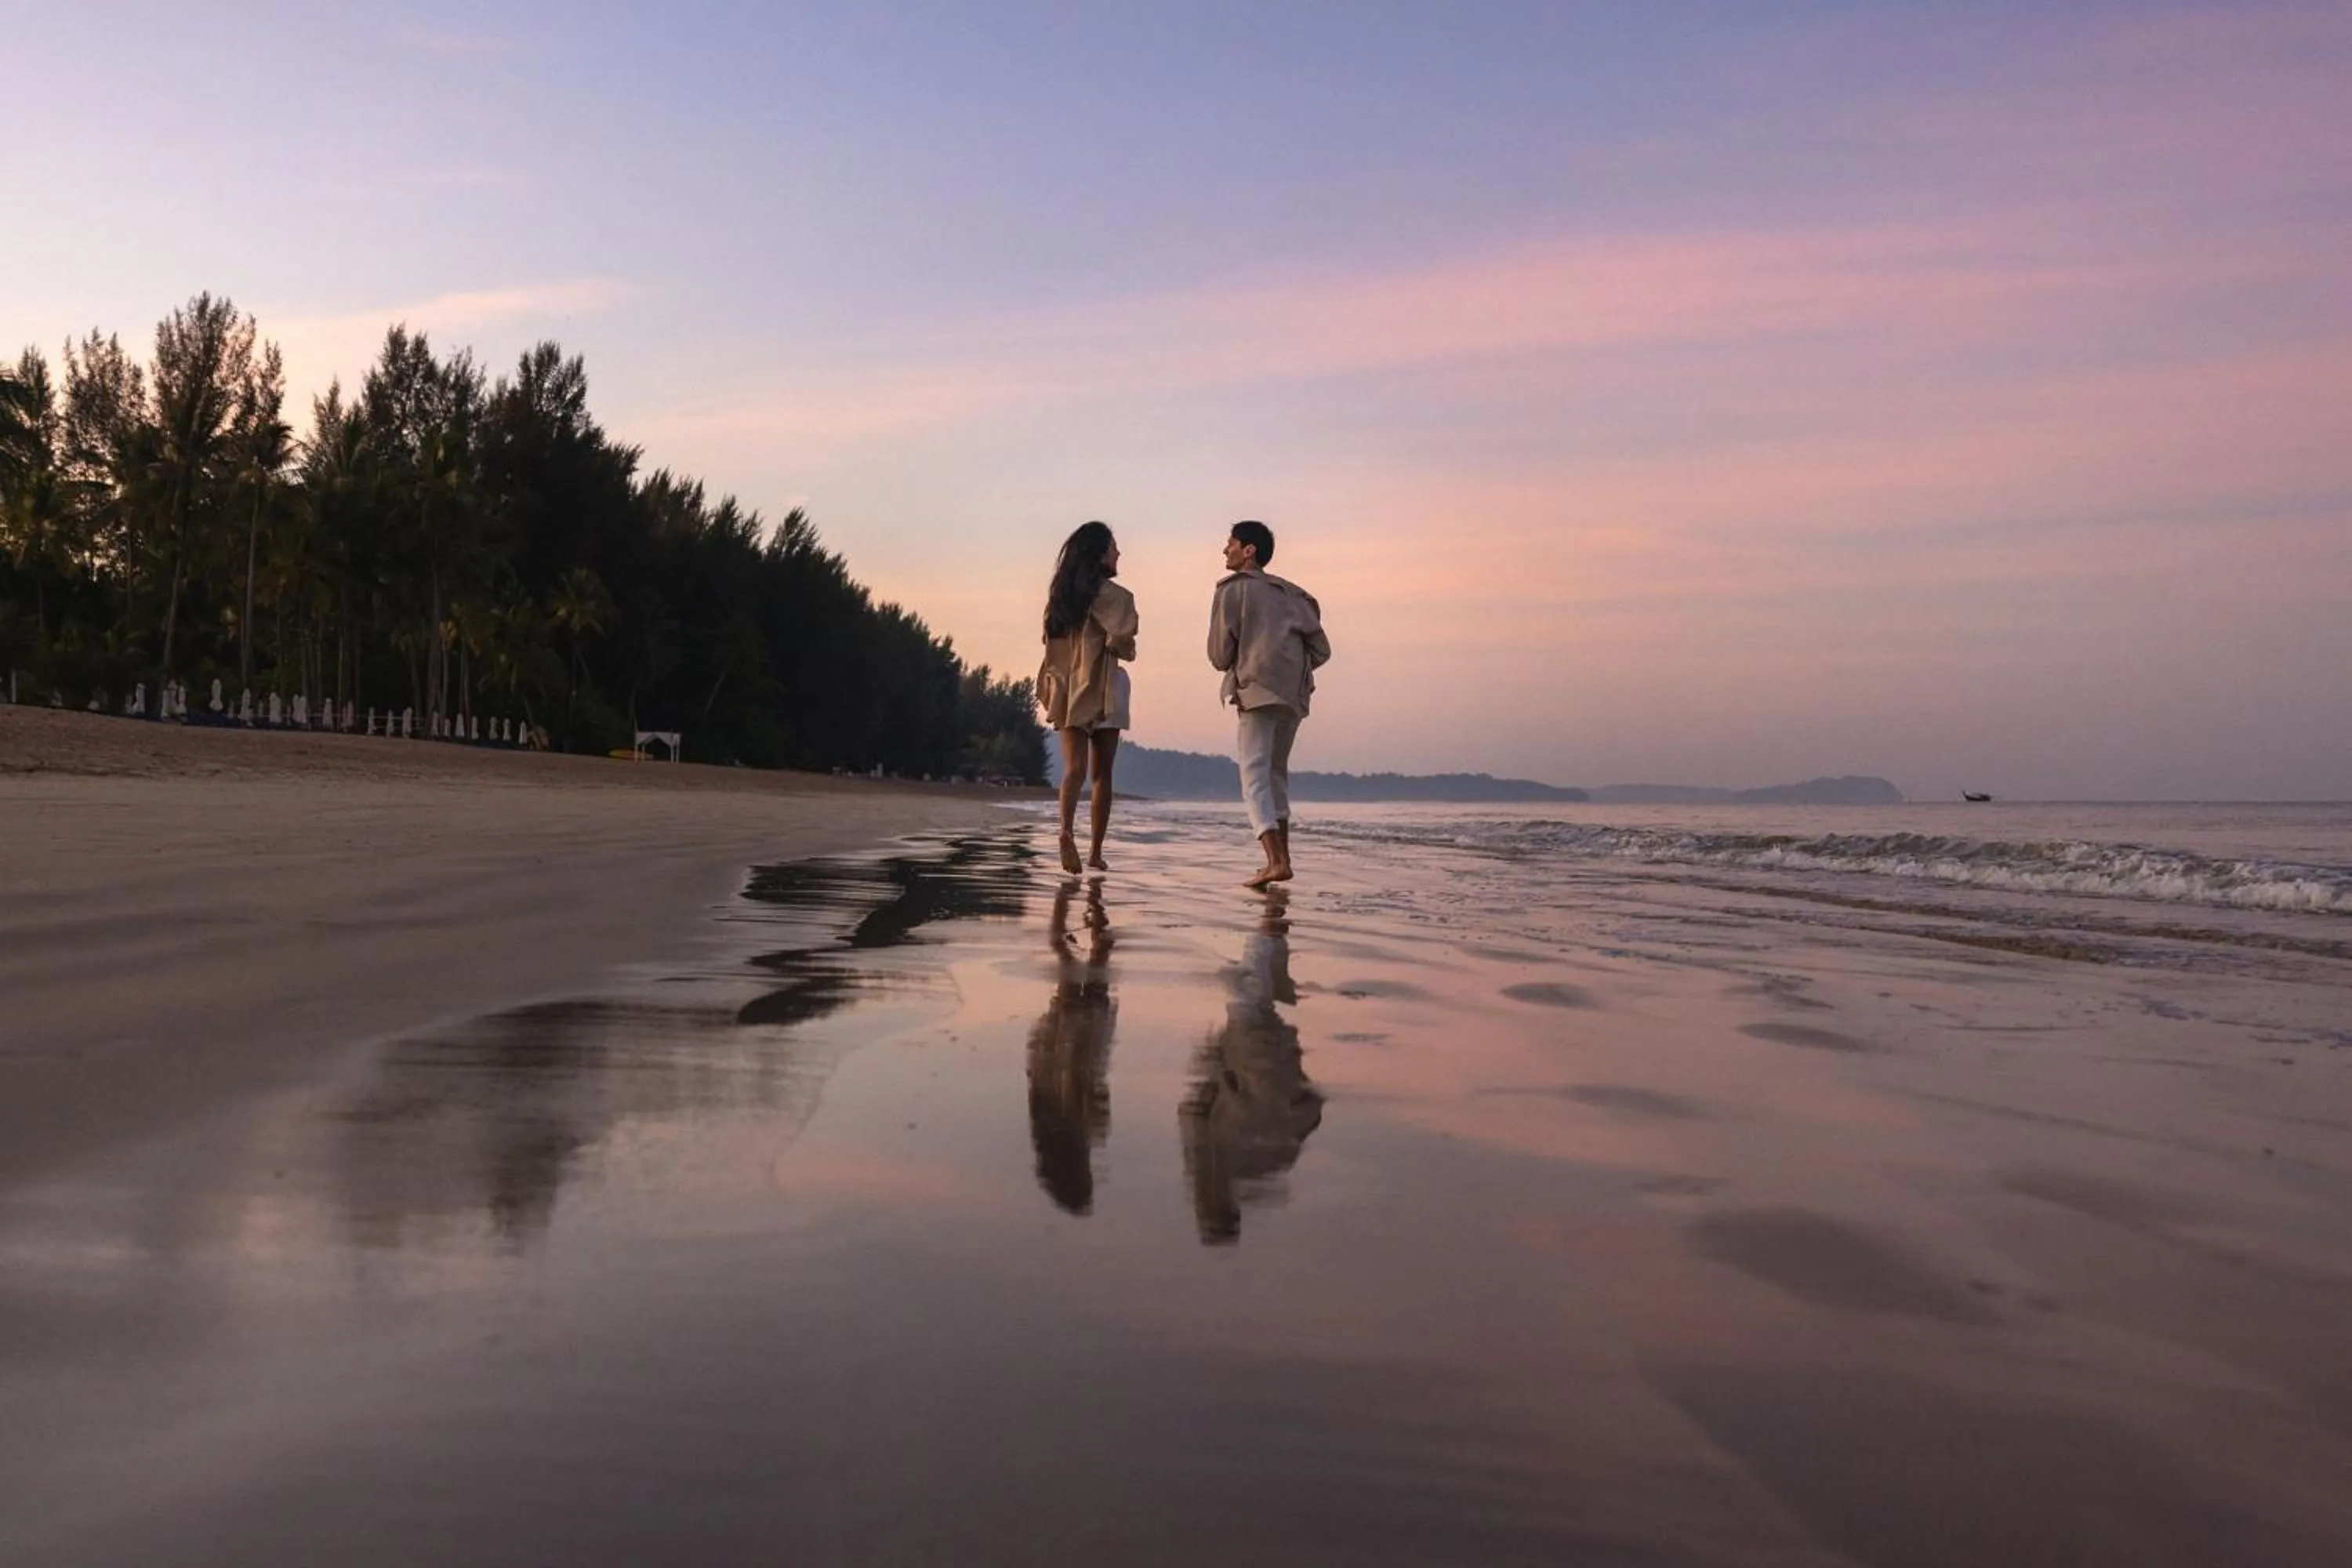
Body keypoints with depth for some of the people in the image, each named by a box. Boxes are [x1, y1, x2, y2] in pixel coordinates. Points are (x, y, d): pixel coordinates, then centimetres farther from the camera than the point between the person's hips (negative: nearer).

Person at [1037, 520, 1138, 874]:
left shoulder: (1061, 593, 11)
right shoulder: (1111, 594, -8)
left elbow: (1052, 641, 11)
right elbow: (1121, 642, -16)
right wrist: (1123, 646, 5)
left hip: (1067, 690, 4)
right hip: (1101, 690, -4)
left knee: (1074, 768, -7)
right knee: (1101, 774, 7)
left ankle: (1067, 831, -33)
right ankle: (1095, 851, 11)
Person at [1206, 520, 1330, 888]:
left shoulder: (1232, 589, 2)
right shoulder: (1291, 594, 18)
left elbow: (1220, 654, -2)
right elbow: (1320, 650, 12)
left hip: (1256, 692, -6)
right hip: (1295, 695, 6)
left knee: (1254, 777, -9)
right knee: (1276, 772, 20)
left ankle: (1276, 861, -23)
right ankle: (1281, 855, 22)